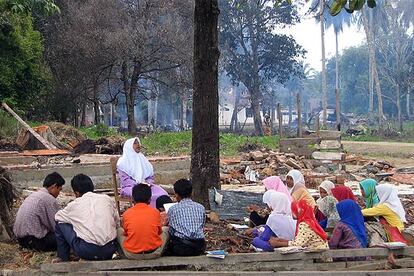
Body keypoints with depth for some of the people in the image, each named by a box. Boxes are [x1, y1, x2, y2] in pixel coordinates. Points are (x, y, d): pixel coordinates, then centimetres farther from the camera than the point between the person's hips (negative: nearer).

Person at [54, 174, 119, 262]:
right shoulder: (107, 199, 9)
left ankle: (63, 258, 26)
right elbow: (117, 223, 16)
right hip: (110, 250, 3)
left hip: (87, 251, -3)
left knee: (60, 223, 16)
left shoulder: (74, 205, 5)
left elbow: (57, 216, 23)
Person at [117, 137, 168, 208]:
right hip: (130, 187, -5)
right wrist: (138, 184, -19)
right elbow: (125, 180, -7)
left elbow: (150, 176, 19)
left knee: (163, 194, -25)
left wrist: (148, 183, -4)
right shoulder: (123, 162, 2)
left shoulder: (142, 159, 20)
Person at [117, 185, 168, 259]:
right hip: (153, 253, 0)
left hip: (131, 255, 0)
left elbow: (126, 233, 12)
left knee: (119, 231, 27)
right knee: (166, 230, 25)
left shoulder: (127, 213, -2)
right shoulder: (155, 212, -2)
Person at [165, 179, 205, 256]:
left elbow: (171, 232, 4)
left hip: (181, 248, -2)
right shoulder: (201, 208, 10)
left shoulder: (172, 209, 2)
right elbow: (202, 227, 14)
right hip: (199, 248, 2)